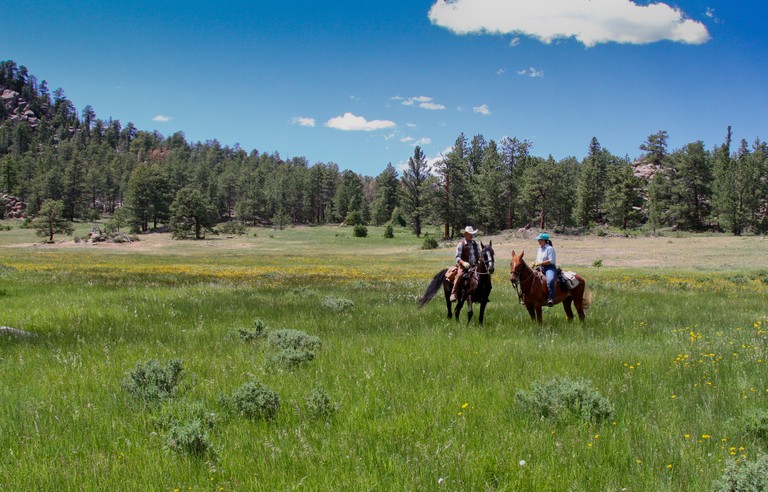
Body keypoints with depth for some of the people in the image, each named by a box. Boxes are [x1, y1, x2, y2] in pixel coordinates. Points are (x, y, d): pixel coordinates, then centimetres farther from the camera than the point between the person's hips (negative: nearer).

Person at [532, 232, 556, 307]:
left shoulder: (549, 248, -7)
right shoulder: (539, 249, 18)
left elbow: (551, 261, -16)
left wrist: (540, 263, -19)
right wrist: (535, 263, 5)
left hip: (549, 268, -9)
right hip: (540, 268, 9)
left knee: (550, 280, -36)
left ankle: (551, 298, -41)